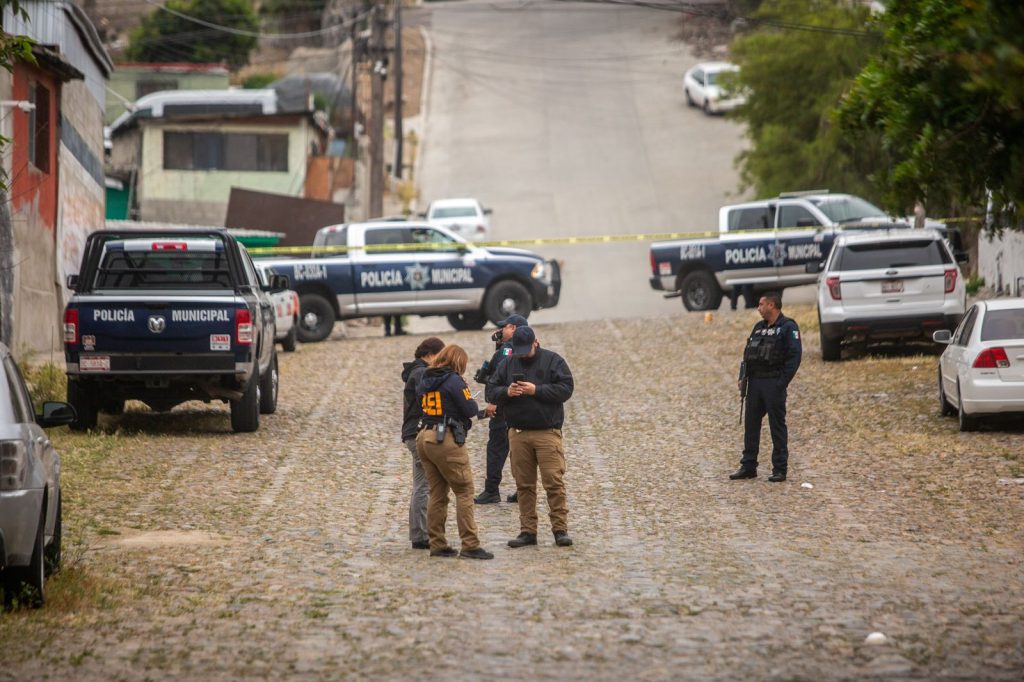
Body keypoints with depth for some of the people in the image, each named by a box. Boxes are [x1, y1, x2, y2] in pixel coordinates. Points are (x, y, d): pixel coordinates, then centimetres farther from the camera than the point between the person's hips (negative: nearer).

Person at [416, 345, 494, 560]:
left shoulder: (425, 380, 11)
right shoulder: (454, 381, -10)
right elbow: (470, 409, -12)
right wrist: (473, 403, 10)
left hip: (424, 437, 7)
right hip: (447, 439, -7)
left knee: (436, 493, 12)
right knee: (464, 491, -4)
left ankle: (437, 544, 12)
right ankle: (470, 545, -9)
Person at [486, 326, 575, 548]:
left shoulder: (552, 361, 0)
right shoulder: (508, 364, 11)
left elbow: (565, 389, -8)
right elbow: (490, 392, 10)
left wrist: (537, 390, -17)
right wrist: (506, 392, -11)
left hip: (547, 432, -4)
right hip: (518, 434, 4)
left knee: (554, 482, -8)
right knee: (524, 485, 6)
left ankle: (560, 529, -2)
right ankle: (528, 531, 11)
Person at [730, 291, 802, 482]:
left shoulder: (788, 327, -6)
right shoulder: (758, 328, 17)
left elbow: (794, 356, -13)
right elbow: (748, 353, 19)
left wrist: (782, 382, -18)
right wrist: (743, 377, 6)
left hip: (774, 383, -7)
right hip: (755, 381, 7)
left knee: (777, 426, -2)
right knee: (751, 424, 7)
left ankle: (780, 469, 3)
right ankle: (748, 466, 14)